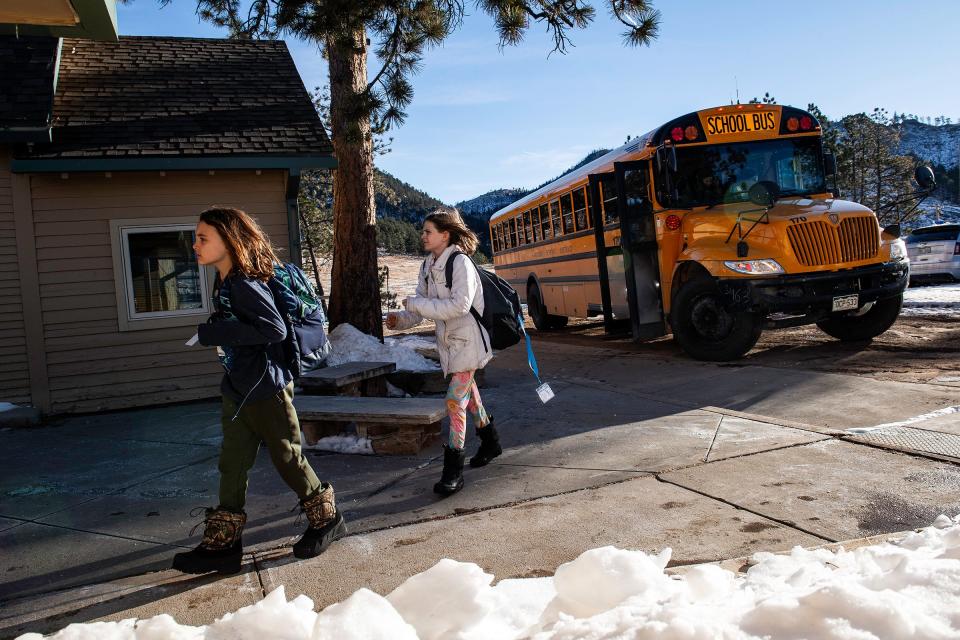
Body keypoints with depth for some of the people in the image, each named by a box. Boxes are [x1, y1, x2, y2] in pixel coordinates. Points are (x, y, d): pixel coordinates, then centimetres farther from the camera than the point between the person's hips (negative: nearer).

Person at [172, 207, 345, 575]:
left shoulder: (246, 285, -20)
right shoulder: (225, 283, 9)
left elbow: (275, 330, -29)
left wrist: (216, 332, -24)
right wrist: (216, 333, 0)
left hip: (266, 390, -9)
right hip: (236, 392, 9)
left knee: (288, 459, 6)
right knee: (231, 466, 10)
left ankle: (326, 519, 26)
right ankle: (222, 544, 19)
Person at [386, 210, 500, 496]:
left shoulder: (461, 263, -19)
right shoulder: (428, 266, 5)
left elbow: (459, 305, -27)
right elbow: (422, 307, 8)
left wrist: (416, 304, -23)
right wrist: (401, 318, -12)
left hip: (467, 340, -8)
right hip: (447, 340, 8)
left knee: (455, 401, -11)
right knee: (468, 393, 20)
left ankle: (453, 470, -3)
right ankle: (490, 443, 40)